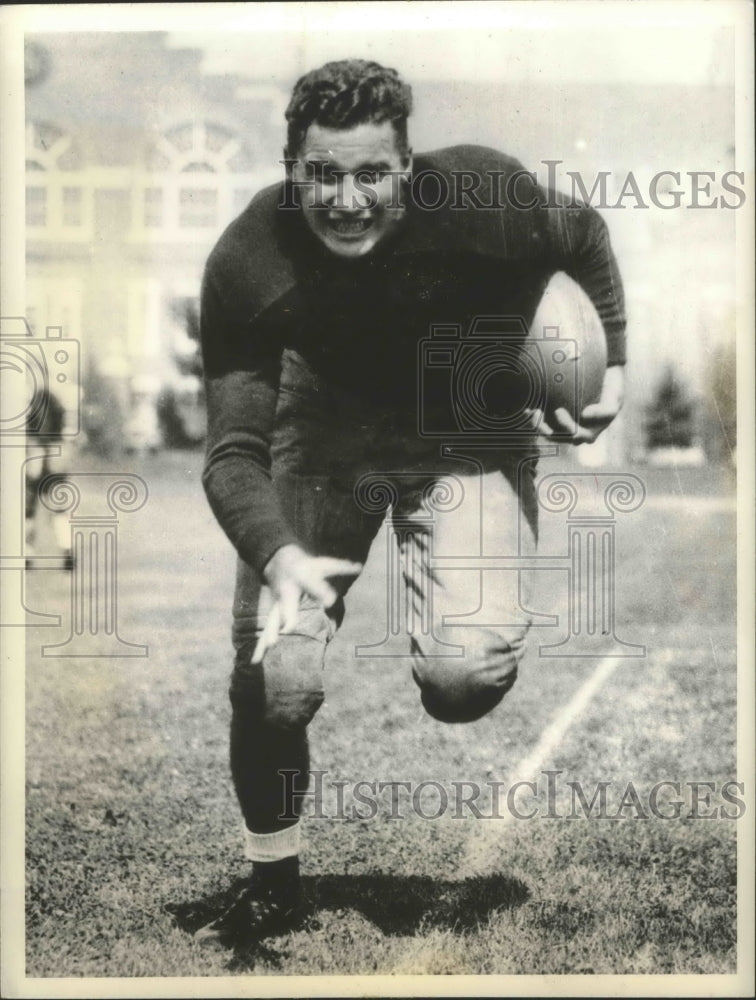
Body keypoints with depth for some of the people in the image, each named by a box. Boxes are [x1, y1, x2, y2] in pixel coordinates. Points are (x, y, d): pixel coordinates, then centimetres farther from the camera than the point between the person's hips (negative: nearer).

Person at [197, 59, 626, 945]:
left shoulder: (482, 197, -28)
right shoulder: (245, 265, -26)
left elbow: (584, 239, -3)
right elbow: (235, 450, -25)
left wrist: (609, 364, -6)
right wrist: (279, 557, -43)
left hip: (471, 434, -1)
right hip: (327, 430, 1)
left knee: (464, 681, -21)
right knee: (272, 683, -7)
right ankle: (272, 882, 22)